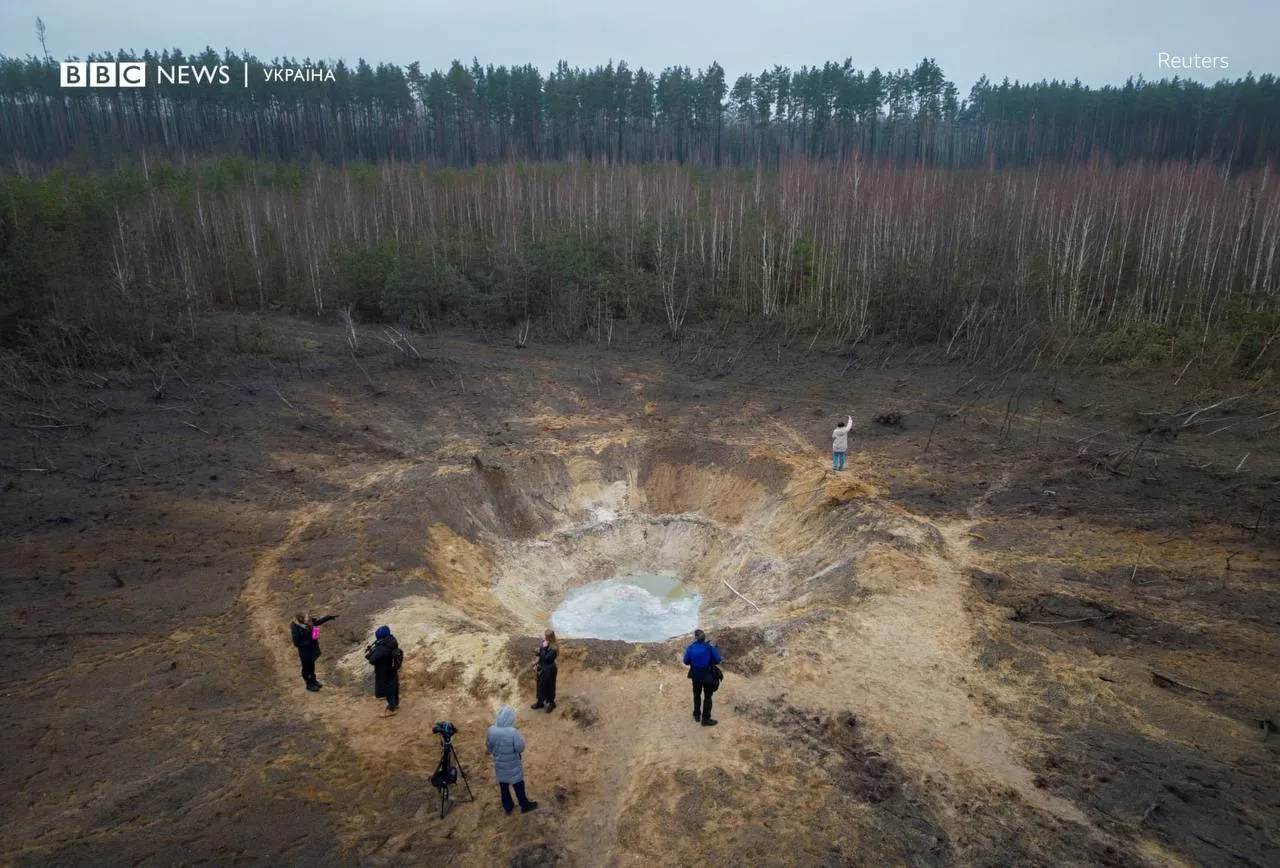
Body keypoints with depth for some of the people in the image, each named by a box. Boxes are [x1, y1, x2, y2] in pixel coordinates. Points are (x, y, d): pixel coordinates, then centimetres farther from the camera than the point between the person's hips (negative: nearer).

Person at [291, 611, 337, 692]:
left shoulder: (309, 622, -15)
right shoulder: (296, 630, -32)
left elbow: (319, 621, 3)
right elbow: (297, 643, -26)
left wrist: (330, 617, 0)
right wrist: (309, 641, -27)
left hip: (312, 648, 6)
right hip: (305, 652, -6)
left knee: (312, 665, 27)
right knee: (306, 667, 17)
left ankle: (313, 680, 50)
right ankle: (309, 684, 39)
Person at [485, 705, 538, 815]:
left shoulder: (491, 730, -17)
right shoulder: (513, 732, -31)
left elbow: (488, 748, -3)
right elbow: (520, 748, -22)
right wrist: (520, 736, -6)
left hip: (500, 765, 3)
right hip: (513, 766, -3)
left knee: (503, 787, 23)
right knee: (518, 785, 19)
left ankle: (508, 808, 40)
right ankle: (525, 806, 37)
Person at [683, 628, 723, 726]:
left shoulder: (690, 648, -15)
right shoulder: (709, 647, -18)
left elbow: (686, 662, -5)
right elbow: (717, 660, -11)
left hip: (696, 676, 2)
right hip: (708, 676, -2)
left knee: (697, 695, 23)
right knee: (707, 697, 12)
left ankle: (697, 715, 35)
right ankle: (706, 719, 15)